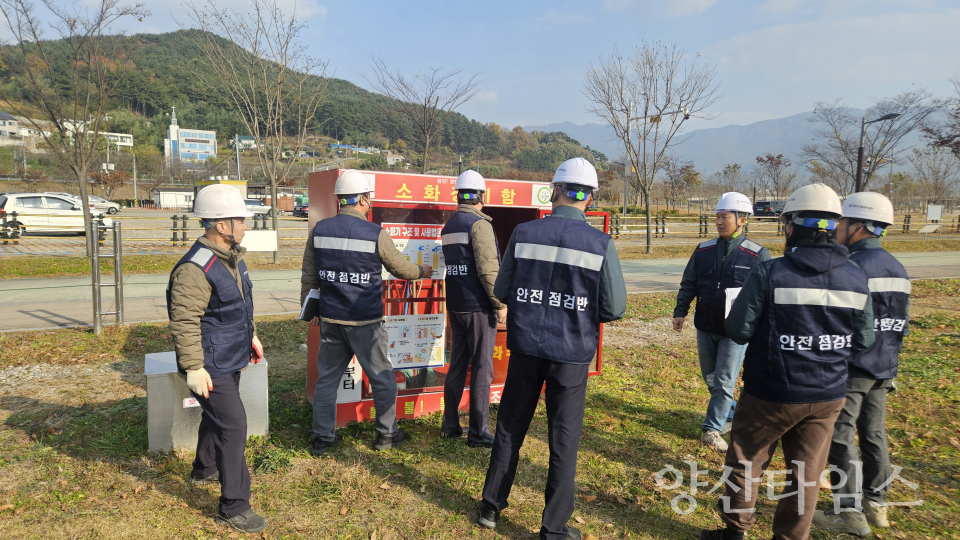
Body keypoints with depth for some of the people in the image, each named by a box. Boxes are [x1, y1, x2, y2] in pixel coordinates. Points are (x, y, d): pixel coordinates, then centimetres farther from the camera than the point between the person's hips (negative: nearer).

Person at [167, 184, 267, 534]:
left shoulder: (231, 257, 6)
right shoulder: (195, 268, -26)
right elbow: (184, 322, -25)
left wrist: (251, 335, 24)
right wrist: (193, 367, -24)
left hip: (231, 360, 10)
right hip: (210, 366, -10)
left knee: (217, 416, 25)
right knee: (233, 425, -8)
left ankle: (204, 469, 49)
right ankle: (233, 508, 2)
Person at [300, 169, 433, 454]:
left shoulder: (319, 230, 1)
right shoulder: (375, 234, -11)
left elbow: (308, 276, 7)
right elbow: (401, 268, 2)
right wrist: (423, 271, 23)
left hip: (330, 319, 4)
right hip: (366, 321, -4)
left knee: (327, 377, 14)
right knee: (382, 378, 12)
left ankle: (322, 437, 21)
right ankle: (387, 434, 24)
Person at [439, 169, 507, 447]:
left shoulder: (448, 226, 12)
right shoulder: (479, 224, -13)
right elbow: (488, 269, -19)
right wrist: (500, 304, -14)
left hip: (456, 306, 8)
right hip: (478, 307, -8)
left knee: (458, 365, 14)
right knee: (482, 368, -2)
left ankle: (450, 424, 21)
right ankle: (478, 432, 3)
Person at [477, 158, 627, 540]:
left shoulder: (524, 233, -6)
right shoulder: (601, 244, -11)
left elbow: (502, 291, 1)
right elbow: (615, 308, -8)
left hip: (525, 348, 2)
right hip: (572, 355, -2)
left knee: (510, 428, 18)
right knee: (564, 440, 11)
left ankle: (491, 507, 32)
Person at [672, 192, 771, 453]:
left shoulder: (758, 255, -8)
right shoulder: (703, 250, 4)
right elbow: (688, 284, 10)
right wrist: (680, 311, 3)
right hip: (705, 328, 5)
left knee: (723, 382, -3)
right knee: (710, 379, 15)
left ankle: (712, 428, 10)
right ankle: (730, 415, 36)